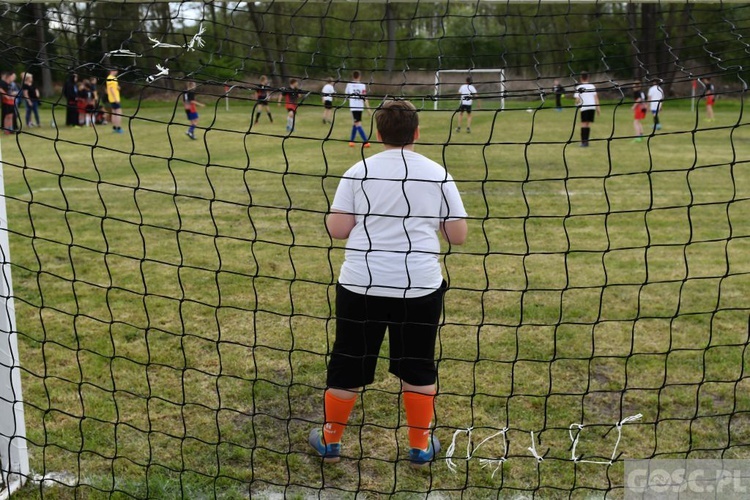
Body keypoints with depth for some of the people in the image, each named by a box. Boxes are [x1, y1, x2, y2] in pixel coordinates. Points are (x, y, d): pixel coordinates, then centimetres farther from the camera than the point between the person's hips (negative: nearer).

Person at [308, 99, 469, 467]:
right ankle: (421, 447, 28)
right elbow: (458, 236, 2)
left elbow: (336, 229, -4)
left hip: (361, 285, 0)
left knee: (348, 365, 14)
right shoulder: (438, 175, 0)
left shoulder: (359, 172, -2)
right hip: (420, 286, 1)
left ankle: (330, 441, 30)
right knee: (418, 367, 16)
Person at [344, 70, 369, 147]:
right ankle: (351, 140, 20)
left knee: (358, 124, -4)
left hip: (353, 107, -1)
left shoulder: (349, 85, 2)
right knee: (355, 123, 16)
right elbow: (365, 98, -6)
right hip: (360, 107, 2)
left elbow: (346, 95, 14)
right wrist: (368, 108, -5)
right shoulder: (362, 85, -1)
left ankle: (366, 141, -14)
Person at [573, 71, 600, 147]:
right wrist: (598, 108, 12)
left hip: (584, 107, -4)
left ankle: (584, 141, -11)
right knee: (588, 124, 10)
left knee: (584, 124, -2)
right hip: (592, 106, 4)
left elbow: (577, 99, -6)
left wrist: (577, 104, 15)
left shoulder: (578, 87, -1)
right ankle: (586, 141, 10)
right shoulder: (592, 86, 12)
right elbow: (596, 97, 8)